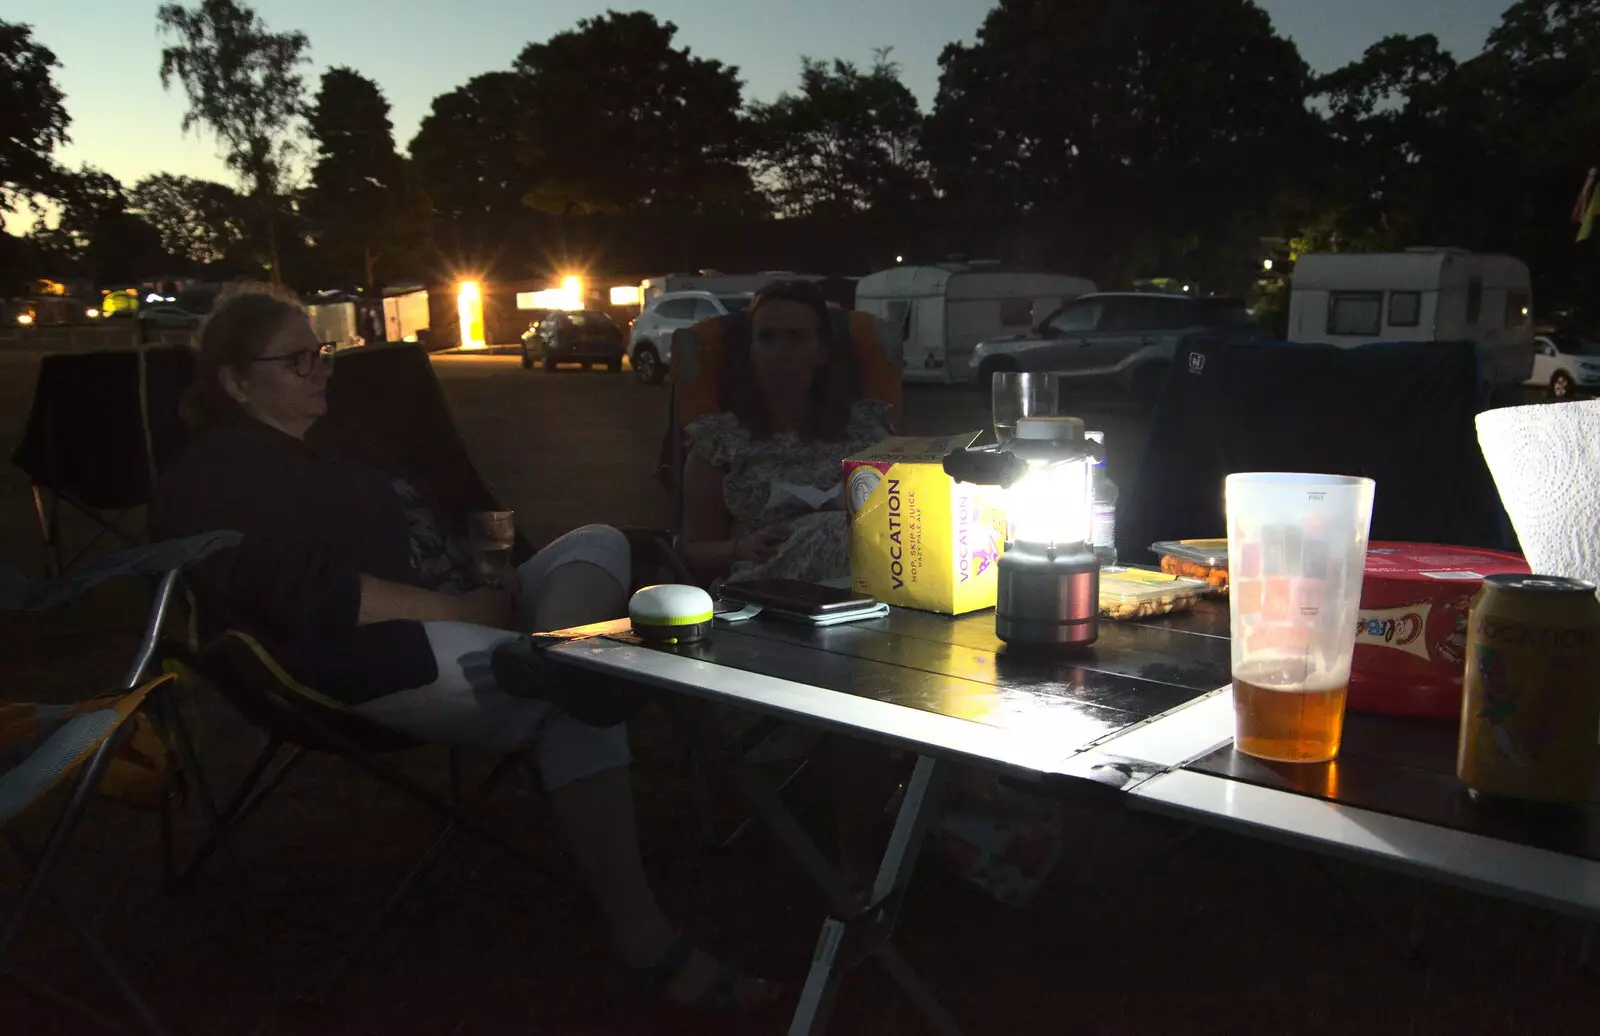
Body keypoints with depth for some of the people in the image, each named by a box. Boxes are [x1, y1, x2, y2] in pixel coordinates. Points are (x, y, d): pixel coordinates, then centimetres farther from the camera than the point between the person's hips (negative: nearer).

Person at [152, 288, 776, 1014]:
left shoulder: (320, 447, 28)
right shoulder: (219, 474, -4)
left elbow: (417, 541, 27)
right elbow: (314, 596, -19)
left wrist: (487, 594, 5)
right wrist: (464, 609, -17)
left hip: (451, 619, 10)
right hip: (369, 662, -10)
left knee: (597, 545, -3)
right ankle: (638, 932, -25)